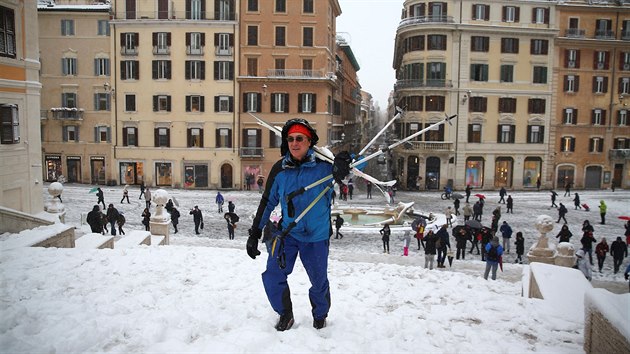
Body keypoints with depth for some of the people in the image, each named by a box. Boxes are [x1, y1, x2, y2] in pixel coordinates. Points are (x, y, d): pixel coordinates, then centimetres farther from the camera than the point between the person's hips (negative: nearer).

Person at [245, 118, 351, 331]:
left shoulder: (323, 165, -14)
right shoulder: (280, 169, -6)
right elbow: (268, 201, 4)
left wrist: (342, 166, -36)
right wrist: (255, 233, 4)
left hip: (317, 236, -2)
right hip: (287, 233, 2)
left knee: (319, 282, 10)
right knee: (272, 277, -5)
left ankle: (320, 316, 40)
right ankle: (285, 314, 22)